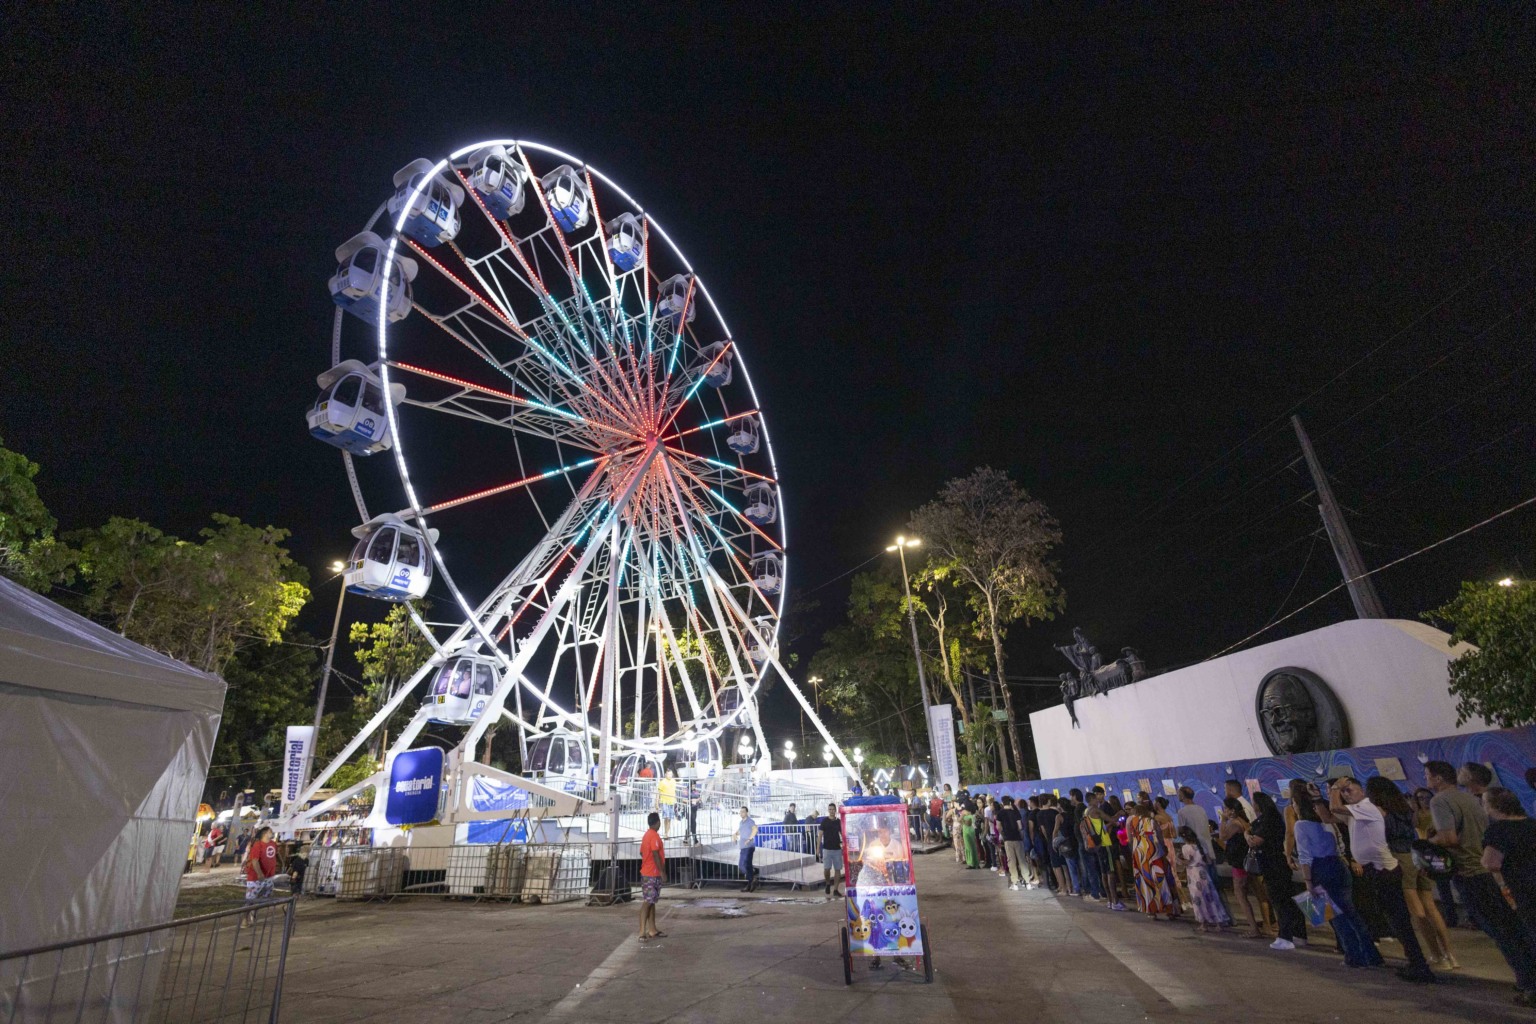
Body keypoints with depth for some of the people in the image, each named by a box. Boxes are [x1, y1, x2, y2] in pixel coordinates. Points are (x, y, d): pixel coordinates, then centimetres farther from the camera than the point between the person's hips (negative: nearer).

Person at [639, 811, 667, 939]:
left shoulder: (646, 835, 13)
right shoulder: (654, 836, -16)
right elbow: (656, 854, -21)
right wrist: (662, 871, -15)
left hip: (647, 872, 9)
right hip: (652, 874, -9)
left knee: (651, 901, 12)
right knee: (647, 902, -9)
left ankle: (652, 930, 16)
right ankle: (643, 931, -9)